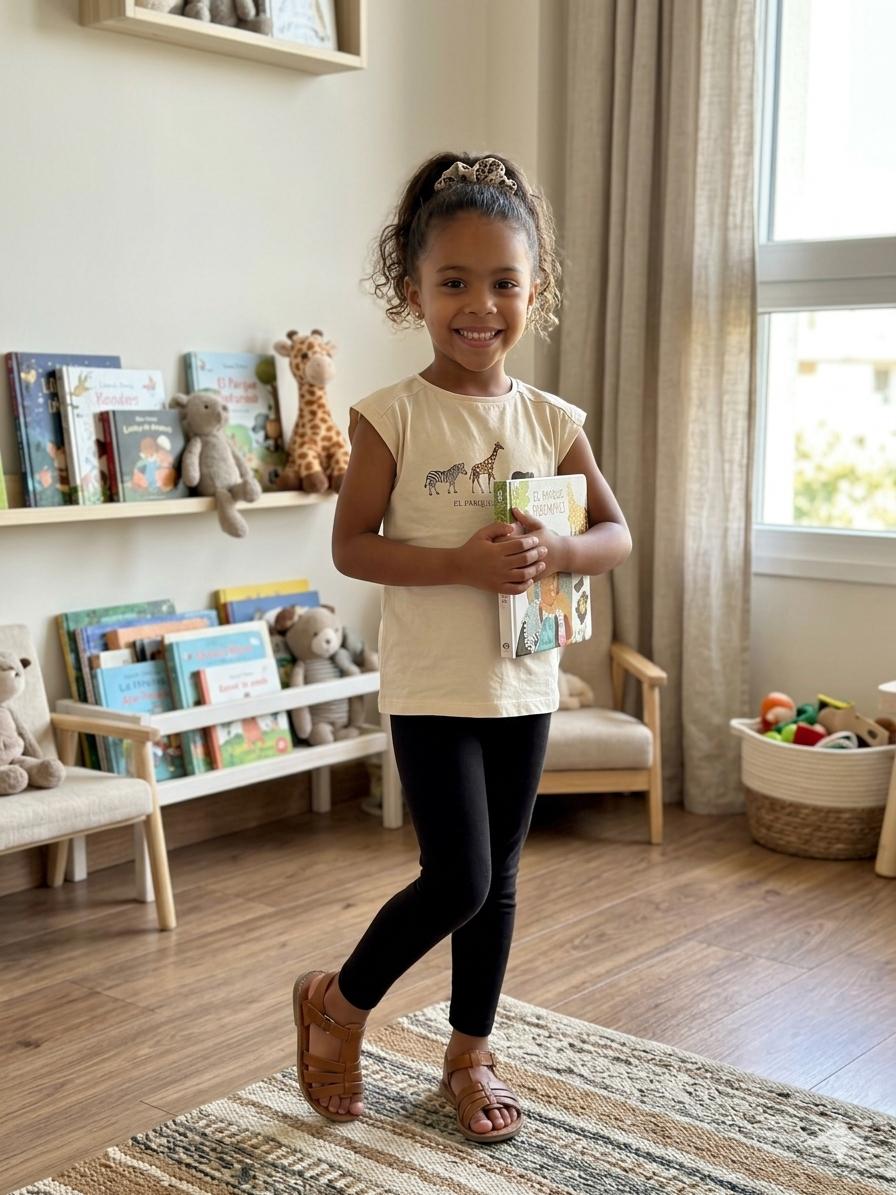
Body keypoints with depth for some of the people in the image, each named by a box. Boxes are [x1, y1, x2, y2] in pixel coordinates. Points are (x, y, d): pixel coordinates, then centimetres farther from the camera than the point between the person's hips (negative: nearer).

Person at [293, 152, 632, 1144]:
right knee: (459, 879, -7)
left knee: (498, 880, 13)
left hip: (524, 681, 5)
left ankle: (469, 1054, 32)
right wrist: (463, 564, -25)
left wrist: (553, 552, -18)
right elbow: (351, 547, -12)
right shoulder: (393, 416, -9)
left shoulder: (551, 420, 2)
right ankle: (337, 1004, 20)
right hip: (431, 685, -5)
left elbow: (616, 534, 4)